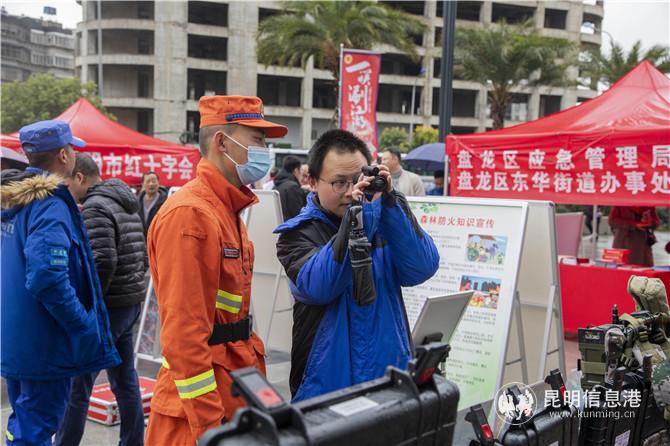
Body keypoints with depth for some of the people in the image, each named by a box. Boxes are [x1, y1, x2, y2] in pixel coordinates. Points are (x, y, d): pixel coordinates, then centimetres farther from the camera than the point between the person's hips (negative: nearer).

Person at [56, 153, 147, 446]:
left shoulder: (95, 207, -14)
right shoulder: (127, 206, 13)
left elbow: (103, 261, -23)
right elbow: (144, 255, 16)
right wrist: (132, 286, 16)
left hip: (107, 307, -9)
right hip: (131, 302, 9)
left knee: (77, 384, 0)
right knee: (125, 381, 14)